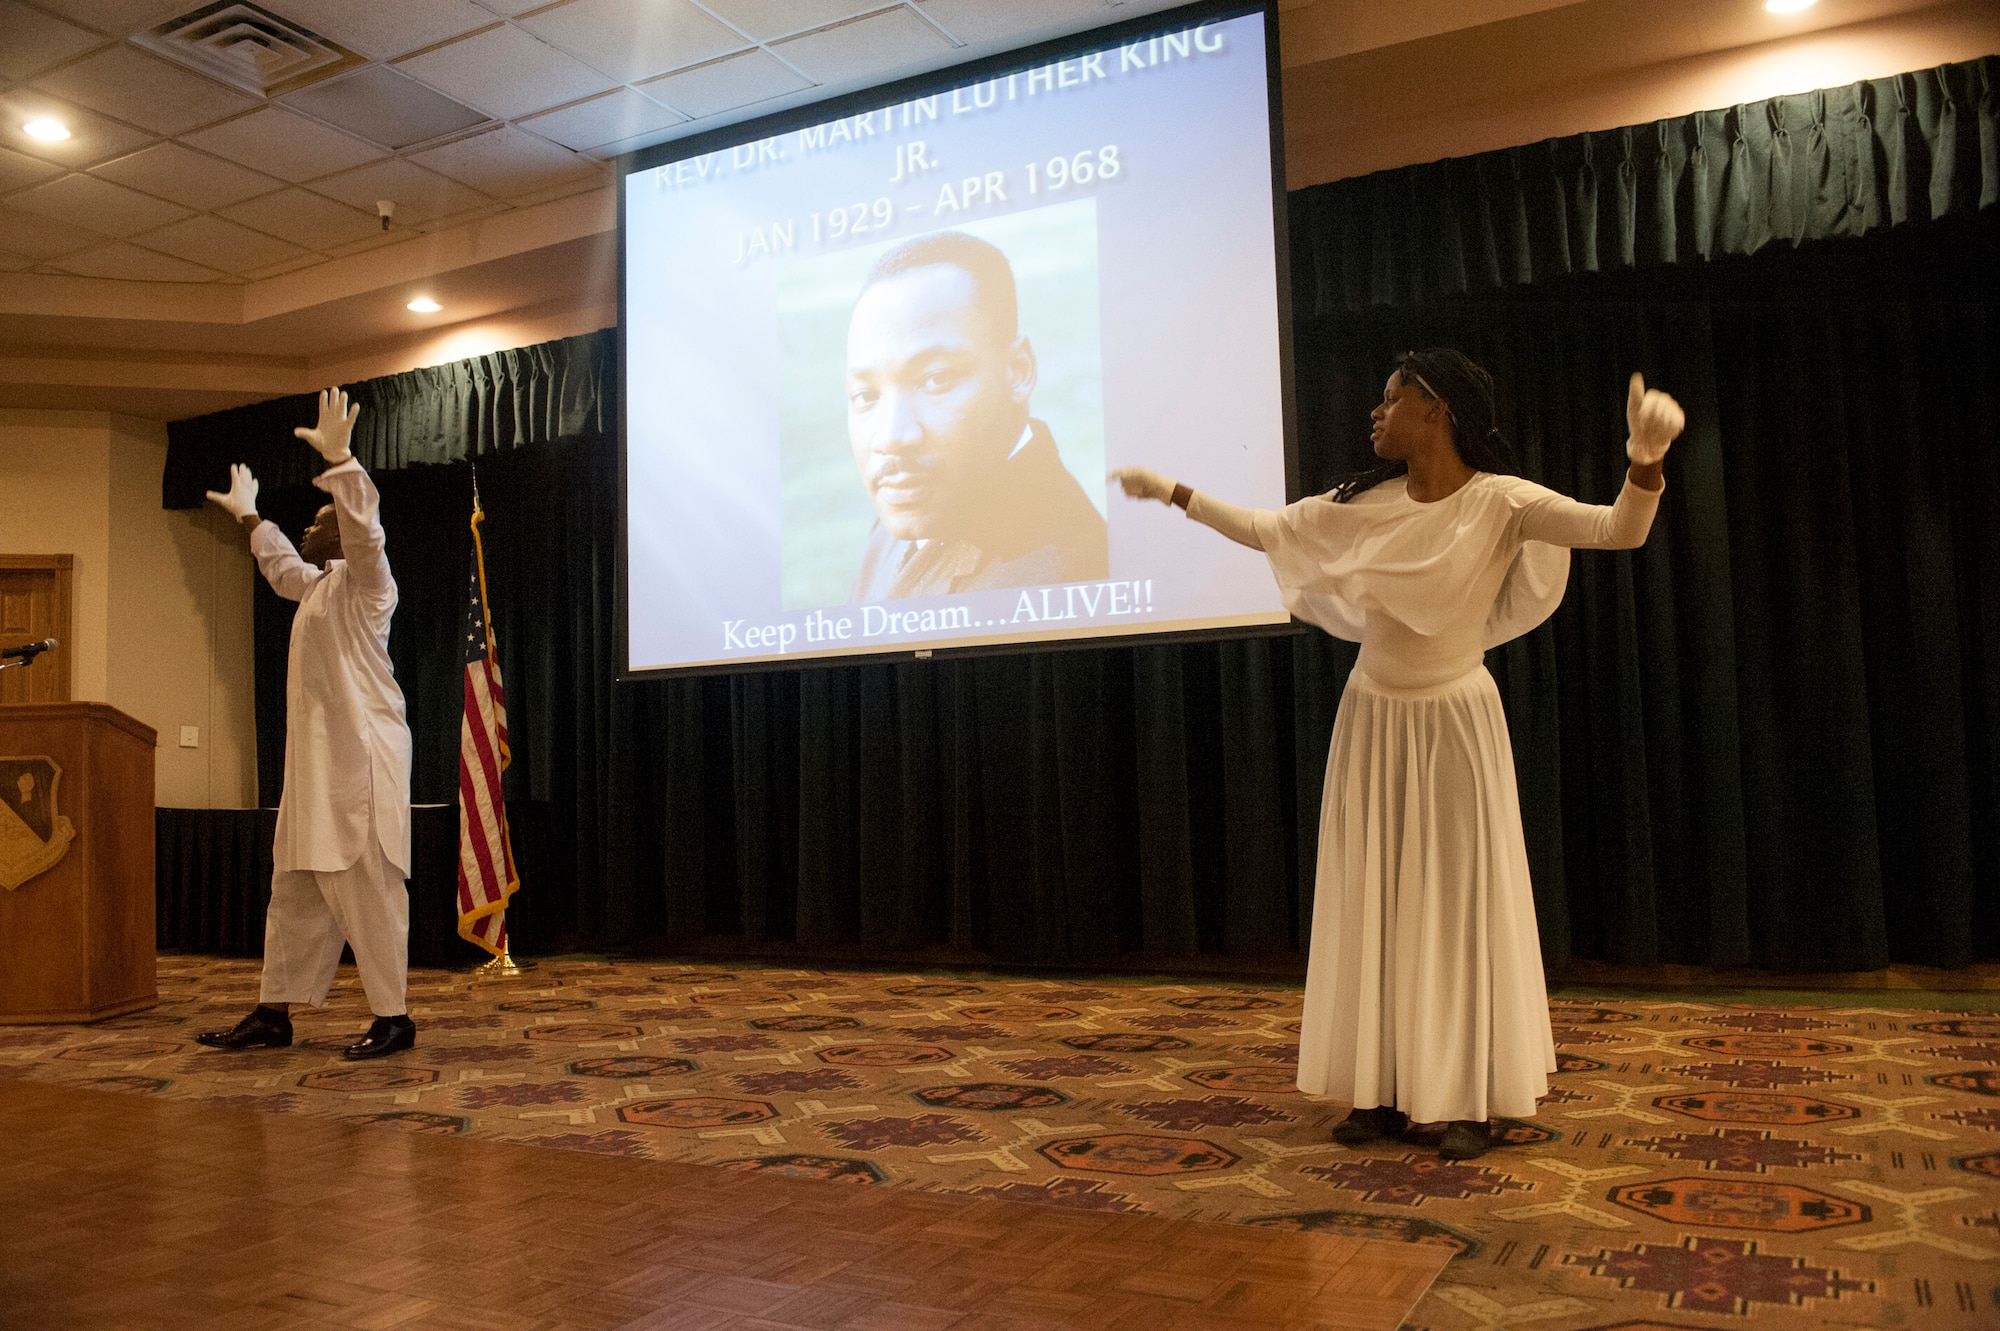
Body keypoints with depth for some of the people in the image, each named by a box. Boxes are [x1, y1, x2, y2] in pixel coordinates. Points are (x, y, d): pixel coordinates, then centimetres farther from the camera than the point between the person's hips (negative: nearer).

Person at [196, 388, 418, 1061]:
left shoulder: (363, 581, -6)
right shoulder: (317, 587, 21)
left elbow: (364, 529, -27)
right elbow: (279, 564, 43)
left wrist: (338, 459, -35)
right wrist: (248, 515, 53)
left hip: (360, 758, -10)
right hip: (316, 762, 10)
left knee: (366, 888, -8)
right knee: (296, 890, 12)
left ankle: (392, 1017, -3)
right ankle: (273, 1013, 19)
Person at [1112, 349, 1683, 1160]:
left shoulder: (1501, 502, -12)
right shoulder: (1364, 505, 0)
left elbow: (1620, 531, -21)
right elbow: (1264, 531, 10)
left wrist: (1646, 460, -39)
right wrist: (1173, 493, 12)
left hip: (1455, 723, -4)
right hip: (1372, 720, 4)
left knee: (1461, 903, 0)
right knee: (1375, 906, 6)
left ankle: (1469, 1101, 9)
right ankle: (1386, 1092, 15)